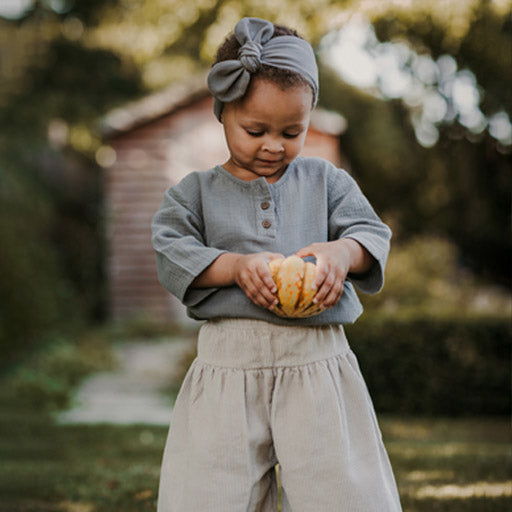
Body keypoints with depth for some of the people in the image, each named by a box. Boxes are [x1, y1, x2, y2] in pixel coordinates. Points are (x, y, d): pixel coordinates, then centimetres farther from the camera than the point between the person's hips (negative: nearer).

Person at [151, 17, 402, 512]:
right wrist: (237, 266, -16)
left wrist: (342, 253, -16)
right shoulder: (195, 192, 10)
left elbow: (373, 234, 7)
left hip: (318, 363, 1)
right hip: (228, 363, 0)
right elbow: (172, 256, 0)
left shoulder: (326, 182, 13)